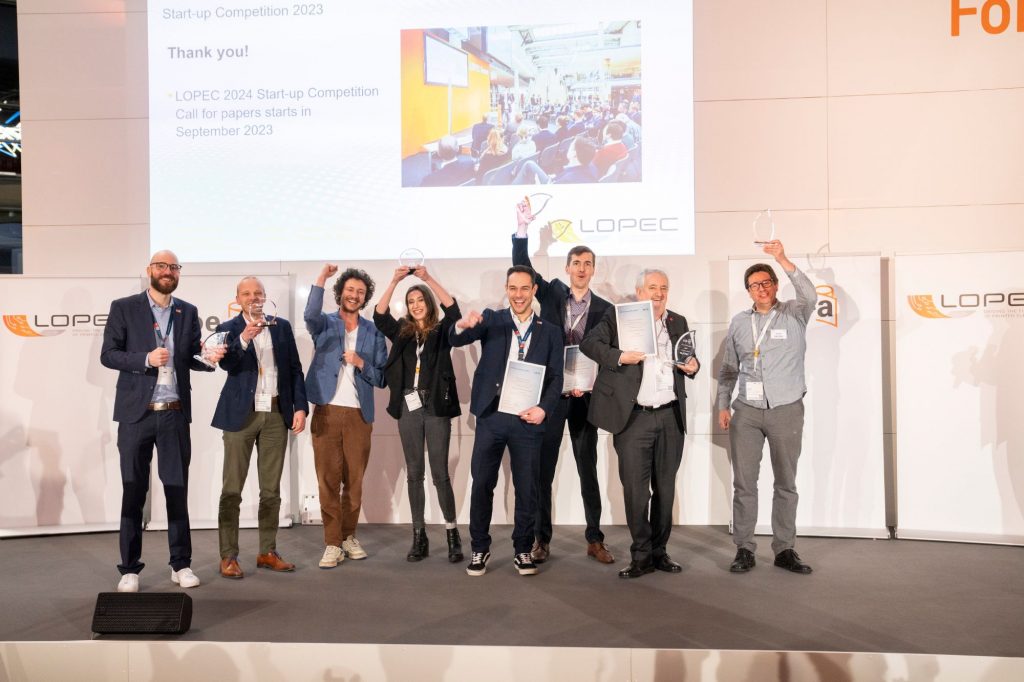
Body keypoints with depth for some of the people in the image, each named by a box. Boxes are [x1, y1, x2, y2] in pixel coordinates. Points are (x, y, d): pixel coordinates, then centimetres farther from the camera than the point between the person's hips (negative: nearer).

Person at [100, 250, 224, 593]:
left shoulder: (188, 312, 9)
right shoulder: (124, 307, 1)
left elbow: (192, 358, 9)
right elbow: (108, 354, -2)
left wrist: (211, 357, -12)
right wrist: (145, 359, -17)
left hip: (175, 414, 2)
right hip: (136, 413, -2)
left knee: (177, 490, 7)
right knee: (133, 492, 6)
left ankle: (181, 564, 17)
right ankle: (130, 568, 16)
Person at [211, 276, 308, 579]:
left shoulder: (282, 326, 9)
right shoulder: (228, 328, 2)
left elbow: (295, 369, 8)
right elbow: (226, 364, -15)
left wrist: (300, 407, 0)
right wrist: (243, 338, -32)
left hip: (277, 414, 3)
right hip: (241, 415, -3)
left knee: (271, 488, 9)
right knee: (232, 489, 0)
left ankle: (267, 552, 18)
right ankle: (228, 556, 7)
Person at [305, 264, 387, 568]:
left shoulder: (374, 332, 8)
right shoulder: (324, 323, 5)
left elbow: (382, 377, 5)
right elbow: (309, 315, -20)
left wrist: (361, 363, -12)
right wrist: (320, 280, -30)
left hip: (359, 415, 1)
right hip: (326, 412, -1)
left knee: (354, 479, 7)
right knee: (328, 479, 0)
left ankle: (349, 536, 23)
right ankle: (332, 543, 7)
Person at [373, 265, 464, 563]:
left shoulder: (441, 332, 3)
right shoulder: (402, 332, 10)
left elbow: (453, 309, -14)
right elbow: (379, 315, -5)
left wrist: (428, 278, -21)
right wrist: (395, 280, -15)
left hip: (436, 407, -3)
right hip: (409, 407, 3)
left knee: (440, 472, -1)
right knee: (414, 473, 6)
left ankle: (452, 535, 7)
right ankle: (419, 537, 13)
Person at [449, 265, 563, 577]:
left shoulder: (549, 332, 7)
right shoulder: (491, 320, 5)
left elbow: (555, 377, 4)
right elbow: (456, 340, -10)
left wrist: (543, 408, -13)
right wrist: (463, 325, -34)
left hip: (527, 418, 0)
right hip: (491, 415, 0)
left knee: (526, 487, 6)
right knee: (482, 484, 4)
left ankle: (522, 550, 21)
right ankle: (480, 549, 18)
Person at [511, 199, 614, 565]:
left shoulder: (605, 308, 4)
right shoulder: (551, 294, 5)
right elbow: (522, 267, -3)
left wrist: (590, 383, -11)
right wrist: (523, 228, -14)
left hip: (584, 395, 0)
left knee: (588, 470, 8)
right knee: (542, 469, 4)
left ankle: (594, 539, 18)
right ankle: (541, 538, 15)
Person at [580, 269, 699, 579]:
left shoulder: (678, 323, 15)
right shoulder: (617, 318, 1)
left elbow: (688, 361, 24)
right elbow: (588, 343, -8)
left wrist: (693, 367, 0)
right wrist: (619, 356, -23)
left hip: (671, 417, 4)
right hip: (634, 417, -4)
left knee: (665, 488, 11)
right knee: (635, 488, -2)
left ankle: (659, 551, 23)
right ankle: (641, 556, 10)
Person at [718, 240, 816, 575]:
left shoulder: (794, 315, 1)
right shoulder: (739, 322, 9)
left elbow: (810, 296, -21)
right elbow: (728, 368, 13)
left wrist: (783, 260, -28)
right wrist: (723, 405, 7)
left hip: (786, 410, -2)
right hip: (746, 411, 2)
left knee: (786, 483, 7)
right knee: (744, 482, 2)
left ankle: (784, 550, 16)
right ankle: (744, 549, 10)